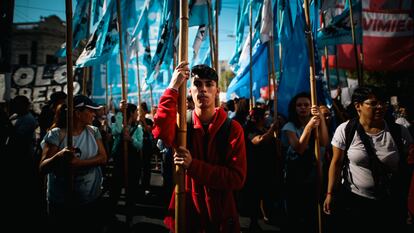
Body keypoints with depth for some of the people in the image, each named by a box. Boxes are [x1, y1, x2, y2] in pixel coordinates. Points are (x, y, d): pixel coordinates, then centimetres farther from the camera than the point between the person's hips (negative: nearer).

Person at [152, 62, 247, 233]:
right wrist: (173, 88, -26)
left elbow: (237, 178, -17)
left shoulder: (232, 128, -10)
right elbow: (162, 133, -30)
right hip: (186, 210, 1)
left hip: (221, 214, -1)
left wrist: (193, 165, -24)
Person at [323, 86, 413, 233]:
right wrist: (330, 194, -5)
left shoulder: (400, 132, -7)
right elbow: (336, 163, -6)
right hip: (352, 200, -1)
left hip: (391, 204, 2)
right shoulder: (345, 130, -11)